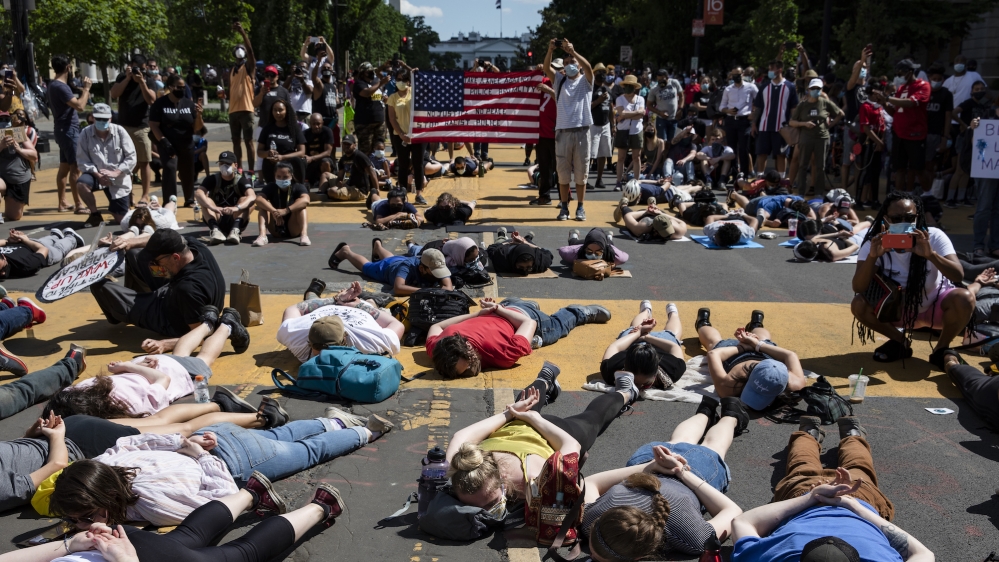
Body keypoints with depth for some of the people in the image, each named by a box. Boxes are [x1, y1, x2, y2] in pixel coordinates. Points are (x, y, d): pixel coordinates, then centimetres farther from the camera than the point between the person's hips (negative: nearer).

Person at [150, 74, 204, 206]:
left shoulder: (189, 103, 3)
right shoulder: (160, 104, -5)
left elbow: (197, 128, 3)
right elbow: (153, 125, -8)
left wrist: (198, 115, -15)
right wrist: (163, 141, -18)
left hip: (187, 144, 4)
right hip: (168, 144, -4)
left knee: (188, 172, 12)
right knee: (170, 168, -21)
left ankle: (189, 200, 30)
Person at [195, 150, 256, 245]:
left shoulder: (241, 180, -7)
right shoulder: (213, 179, -3)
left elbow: (252, 197, -28)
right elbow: (198, 193, -23)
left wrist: (236, 208, -47)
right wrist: (213, 207, -42)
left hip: (235, 219, -1)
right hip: (217, 220, 1)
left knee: (245, 200, -24)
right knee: (205, 200, -21)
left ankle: (235, 230, -43)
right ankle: (215, 229, -42)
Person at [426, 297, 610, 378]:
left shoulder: (502, 354, -47)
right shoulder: (436, 347, -37)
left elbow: (529, 322, -30)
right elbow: (436, 327, -13)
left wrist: (498, 309, -16)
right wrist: (477, 313, -14)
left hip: (524, 316, -3)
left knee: (557, 324, 32)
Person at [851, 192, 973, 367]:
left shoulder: (934, 237, -19)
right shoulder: (874, 243, -17)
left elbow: (959, 276, -29)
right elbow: (858, 288, -27)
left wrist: (931, 254, -46)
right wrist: (872, 256, -43)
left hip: (936, 305, -1)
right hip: (899, 309, 1)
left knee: (964, 298, -31)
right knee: (859, 305, -24)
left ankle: (942, 349, -4)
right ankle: (900, 342, 3)